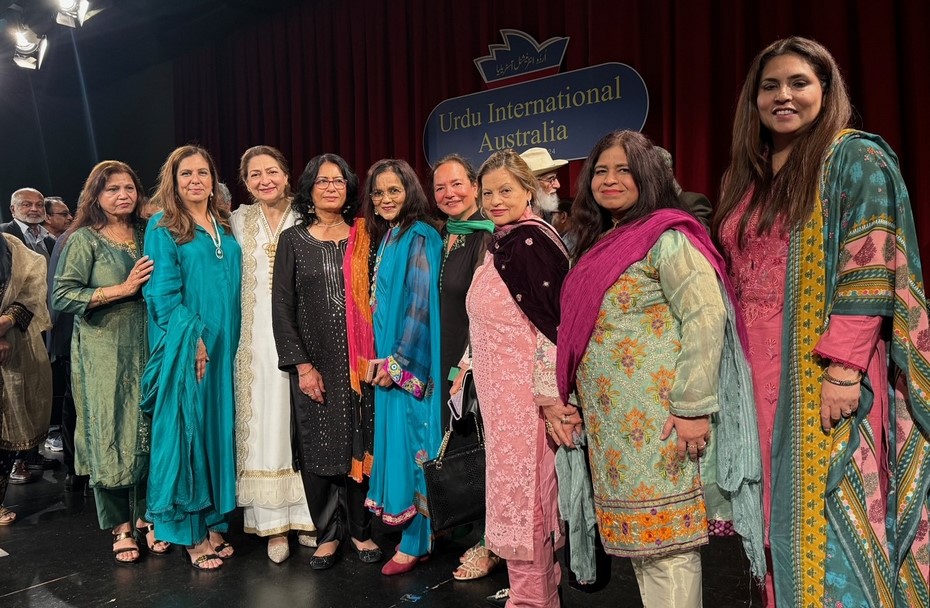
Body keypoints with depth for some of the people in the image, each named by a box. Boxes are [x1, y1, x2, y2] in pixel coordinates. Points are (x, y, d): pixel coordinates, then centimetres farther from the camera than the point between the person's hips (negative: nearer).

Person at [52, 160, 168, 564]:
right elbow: (61, 297, -9)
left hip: (146, 350, 4)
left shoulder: (146, 235, 11)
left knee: (149, 432, 6)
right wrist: (121, 289, -15)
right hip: (103, 355, -4)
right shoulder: (84, 240, -2)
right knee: (110, 435, 2)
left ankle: (146, 516, 20)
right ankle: (120, 525, 16)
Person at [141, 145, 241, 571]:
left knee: (219, 428, 9)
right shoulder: (162, 227, -3)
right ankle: (191, 534, 13)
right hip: (186, 348, -5)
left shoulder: (225, 227, 13)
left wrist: (226, 341, 6)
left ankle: (215, 523, 22)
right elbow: (163, 293, -10)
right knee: (186, 429, 1)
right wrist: (193, 339, -18)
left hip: (224, 347, 5)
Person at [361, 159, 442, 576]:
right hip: (388, 363, 8)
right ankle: (412, 535, 25)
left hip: (410, 363, -8)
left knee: (411, 443, -2)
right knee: (396, 442, 12)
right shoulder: (384, 239, 14)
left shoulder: (420, 236, -11)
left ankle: (415, 543, 11)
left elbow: (422, 304, -17)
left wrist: (398, 362, -16)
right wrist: (382, 360, 10)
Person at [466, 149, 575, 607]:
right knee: (515, 489, 17)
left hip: (526, 392, -10)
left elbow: (552, 324, -21)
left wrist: (552, 397, -21)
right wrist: (468, 367, 20)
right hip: (500, 393, 10)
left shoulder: (530, 243, -15)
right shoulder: (501, 244, 14)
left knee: (522, 494, 0)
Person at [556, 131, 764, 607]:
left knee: (667, 538, 0)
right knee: (638, 535, 14)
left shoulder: (665, 237, -7)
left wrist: (694, 406, -20)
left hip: (658, 423, -8)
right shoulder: (600, 246, 17)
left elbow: (706, 316, -17)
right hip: (611, 426, 8)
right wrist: (557, 396, 17)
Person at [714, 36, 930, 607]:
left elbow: (869, 270, -12)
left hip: (824, 377, -6)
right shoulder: (748, 178, 16)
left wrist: (844, 367, -20)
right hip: (764, 380, 6)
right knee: (784, 513, 11)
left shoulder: (856, 160, -2)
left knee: (830, 517, -1)